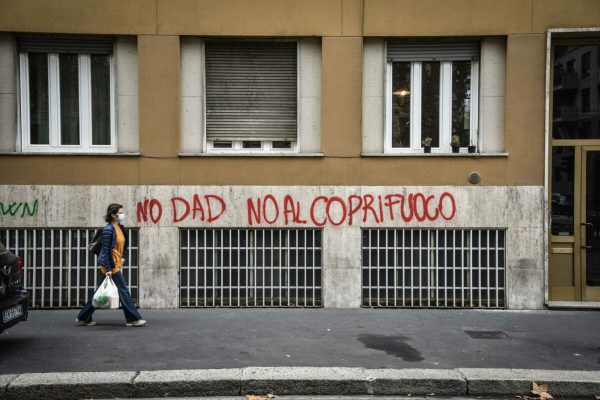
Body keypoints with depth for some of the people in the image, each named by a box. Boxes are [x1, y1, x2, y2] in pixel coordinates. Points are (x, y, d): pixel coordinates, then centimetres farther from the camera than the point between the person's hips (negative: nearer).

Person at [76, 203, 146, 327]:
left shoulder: (120, 228, 10)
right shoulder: (108, 229, -16)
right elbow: (106, 250, -18)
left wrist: (121, 258, 19)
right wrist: (108, 269, -19)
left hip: (116, 264, 9)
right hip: (111, 264, -9)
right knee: (123, 290, -4)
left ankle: (83, 318, 21)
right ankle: (132, 319, 4)